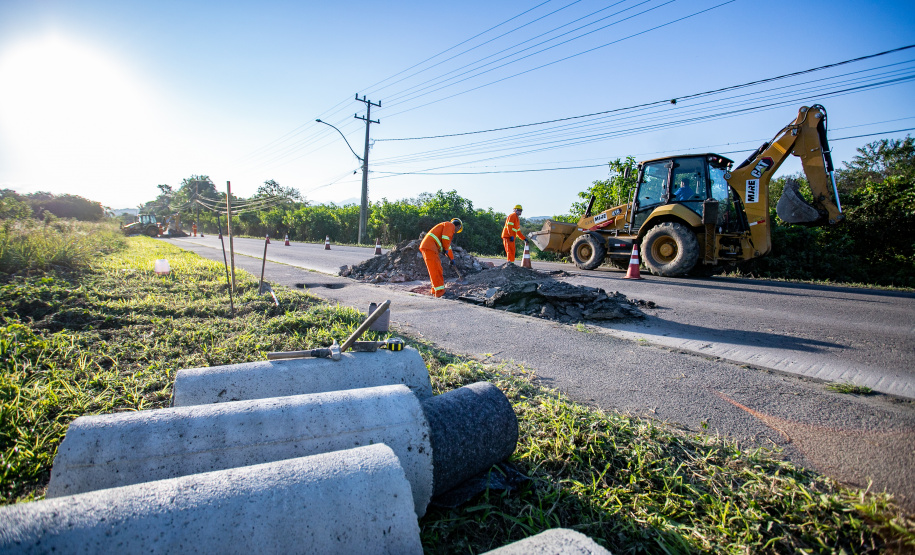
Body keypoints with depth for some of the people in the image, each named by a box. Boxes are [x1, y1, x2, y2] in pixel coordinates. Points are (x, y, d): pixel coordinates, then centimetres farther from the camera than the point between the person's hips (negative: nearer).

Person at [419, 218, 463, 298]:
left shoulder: (450, 228, 33)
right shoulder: (450, 225, 3)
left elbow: (448, 246, 41)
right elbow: (445, 237, -14)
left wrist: (452, 258, 44)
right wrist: (446, 249, 0)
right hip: (429, 247, -10)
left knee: (438, 270, 15)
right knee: (435, 270, -11)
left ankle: (435, 291, 21)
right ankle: (440, 292, -12)